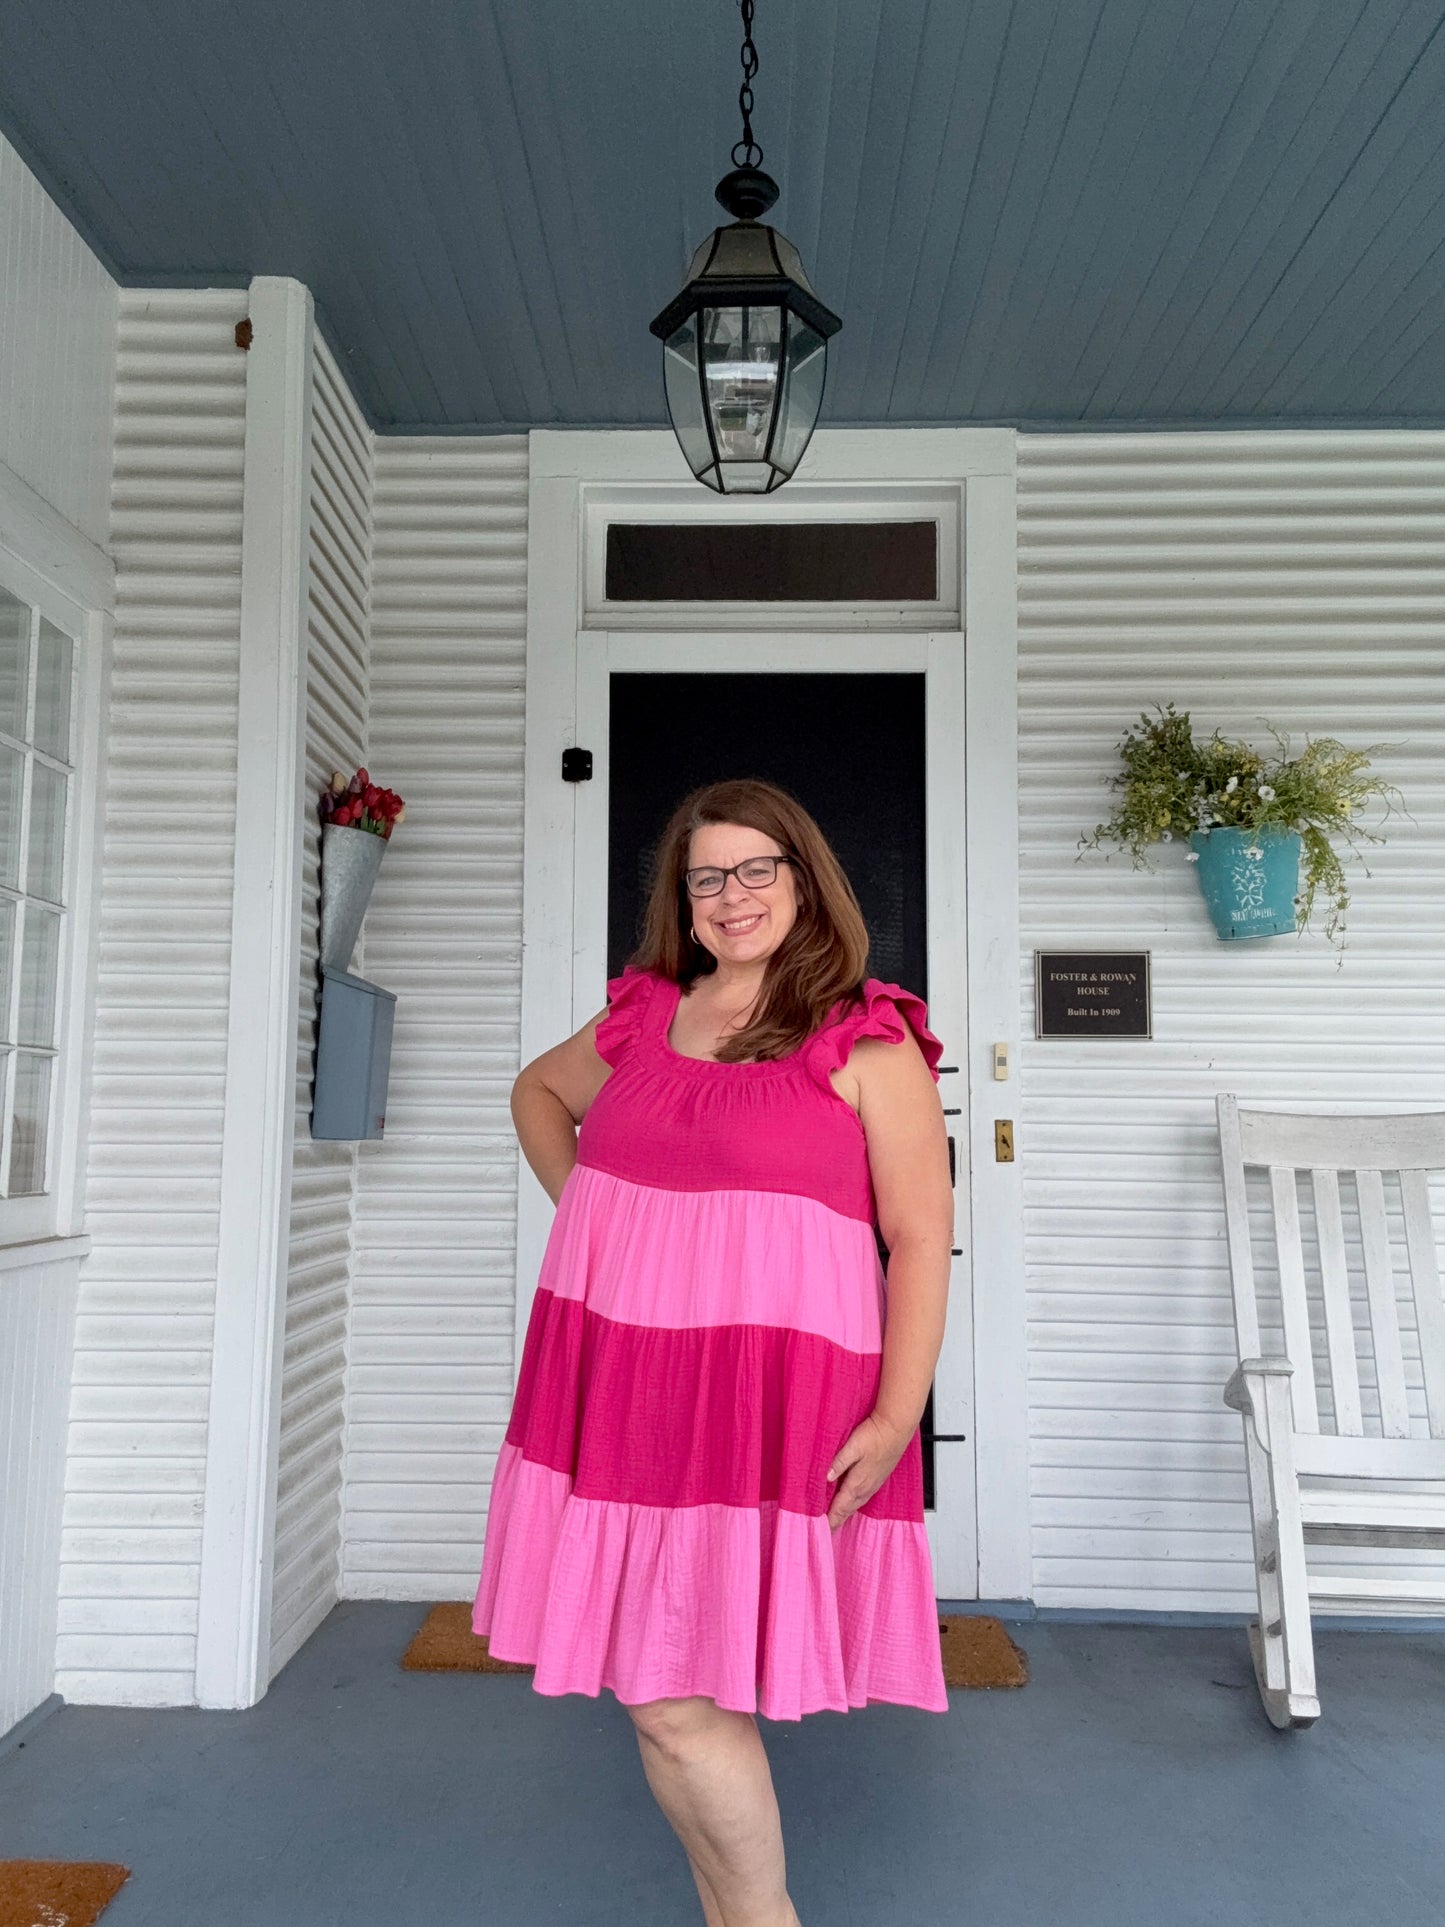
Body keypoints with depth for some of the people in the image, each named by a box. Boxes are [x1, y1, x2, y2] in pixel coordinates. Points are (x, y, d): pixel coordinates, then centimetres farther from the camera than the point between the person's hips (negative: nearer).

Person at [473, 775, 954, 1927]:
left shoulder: (868, 1042, -4)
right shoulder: (641, 1019, 11)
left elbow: (921, 1238, -7)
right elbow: (539, 1089, 31)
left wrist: (897, 1417, -15)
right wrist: (580, 1204, 15)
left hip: (771, 1401, -5)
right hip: (619, 1394, 5)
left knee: (680, 1698, -3)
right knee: (663, 1688, 14)